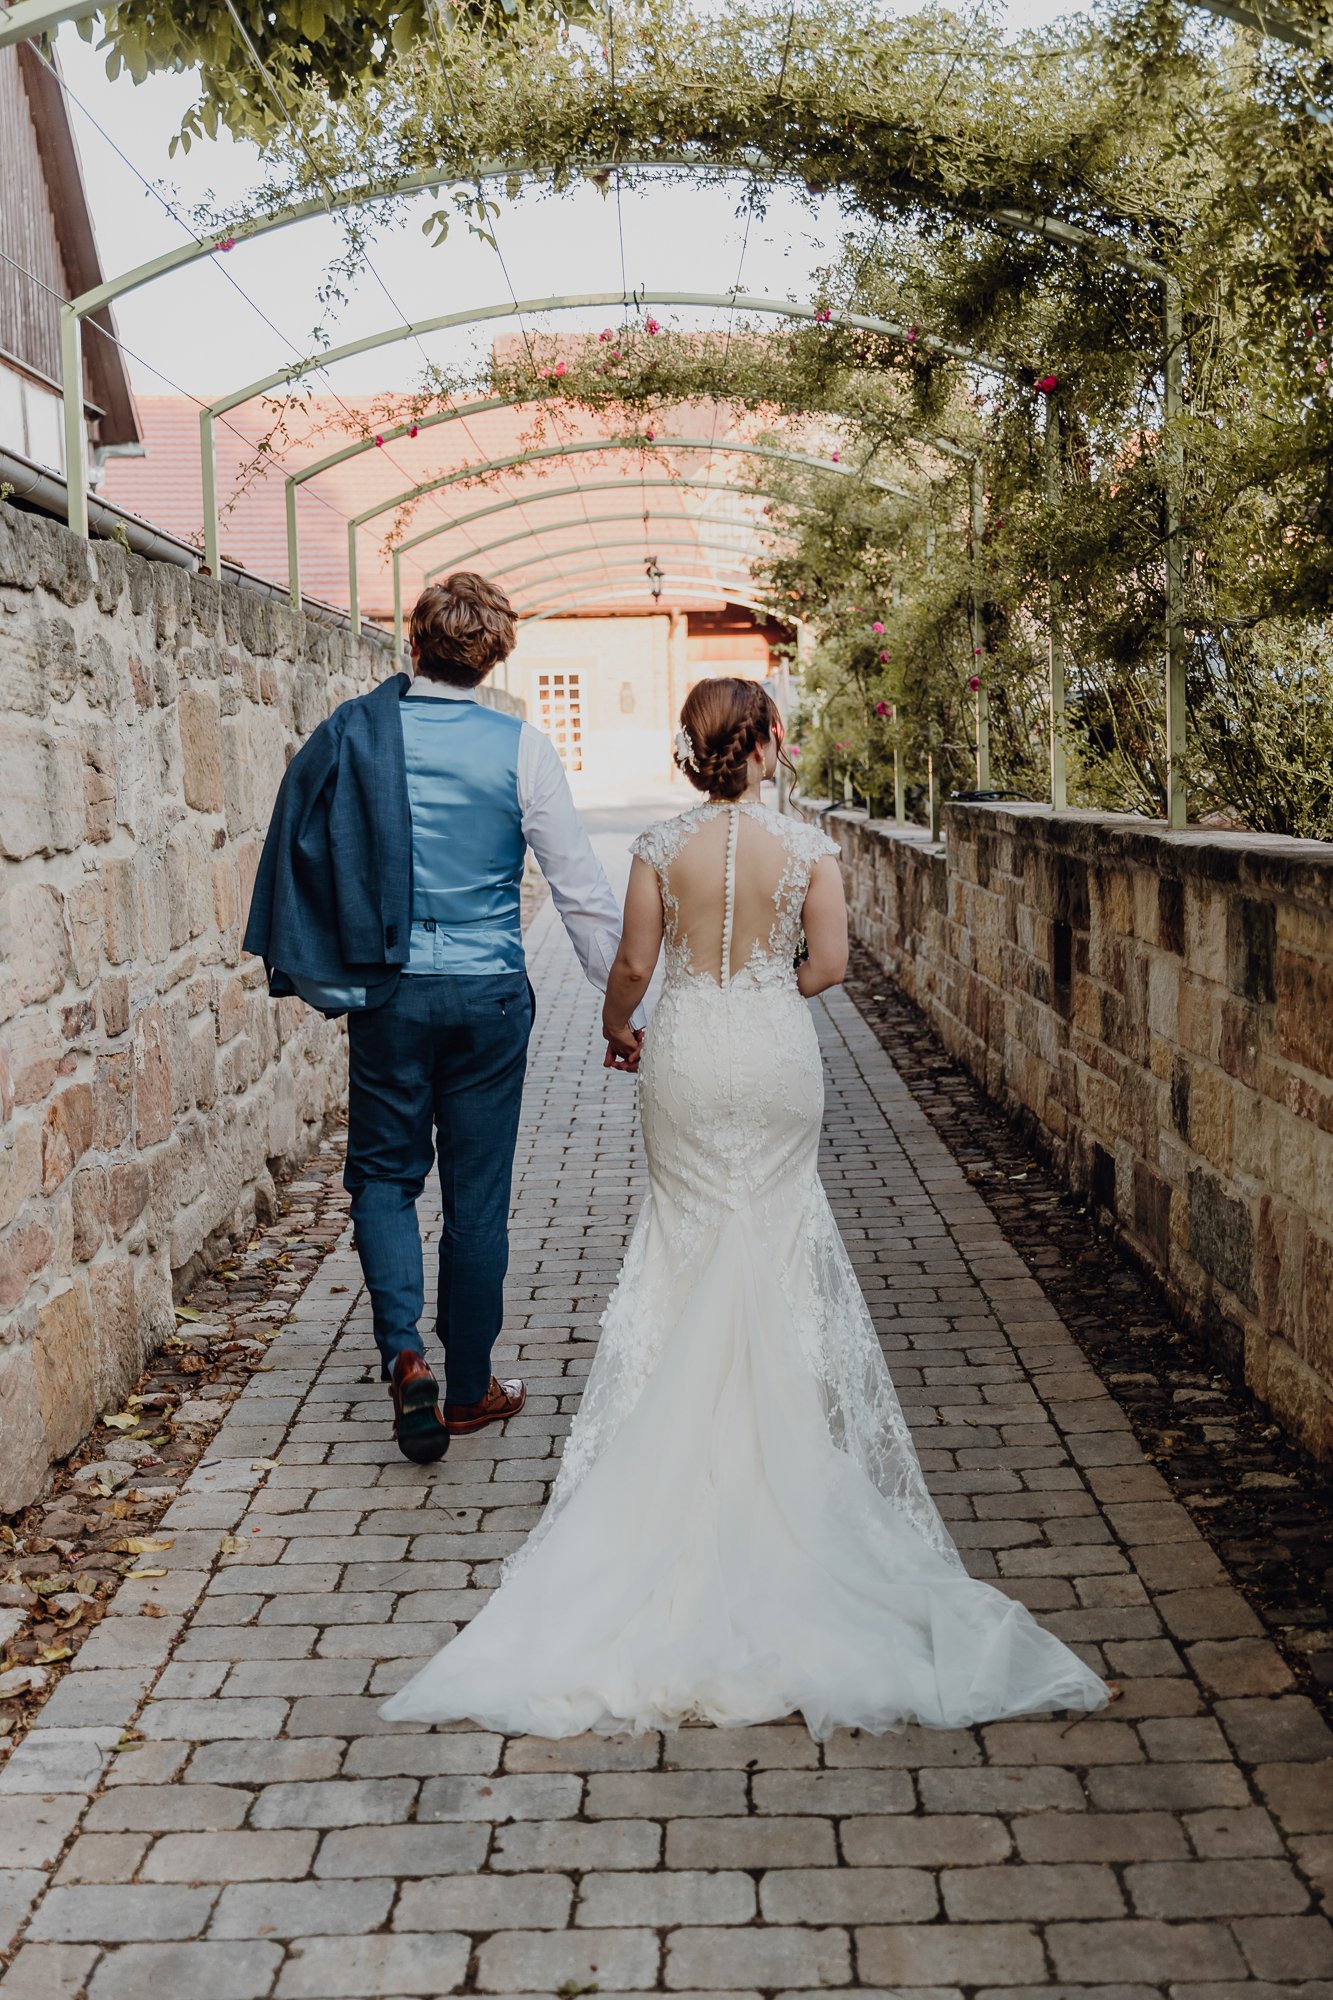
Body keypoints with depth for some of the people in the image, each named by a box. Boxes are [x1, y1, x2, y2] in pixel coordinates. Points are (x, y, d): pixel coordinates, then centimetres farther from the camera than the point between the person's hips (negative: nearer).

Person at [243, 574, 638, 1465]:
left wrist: (313, 975, 17)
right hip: (488, 993, -1)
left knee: (385, 1172, 16)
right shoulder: (521, 748, -7)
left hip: (386, 991, 1)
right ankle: (470, 1389, 21)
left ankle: (404, 1349, -5)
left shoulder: (350, 733, -3)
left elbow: (297, 859, 3)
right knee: (478, 1194, 10)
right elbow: (582, 889, -6)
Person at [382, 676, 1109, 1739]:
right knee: (781, 1228, 15)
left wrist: (618, 1027, 16)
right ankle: (785, 1406, 19)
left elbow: (634, 962, -4)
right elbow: (829, 963, -6)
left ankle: (687, 1422, 17)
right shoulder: (808, 845, -8)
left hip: (686, 1055, 0)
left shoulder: (660, 847, -7)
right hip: (778, 1056, 0)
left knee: (690, 1230, 13)